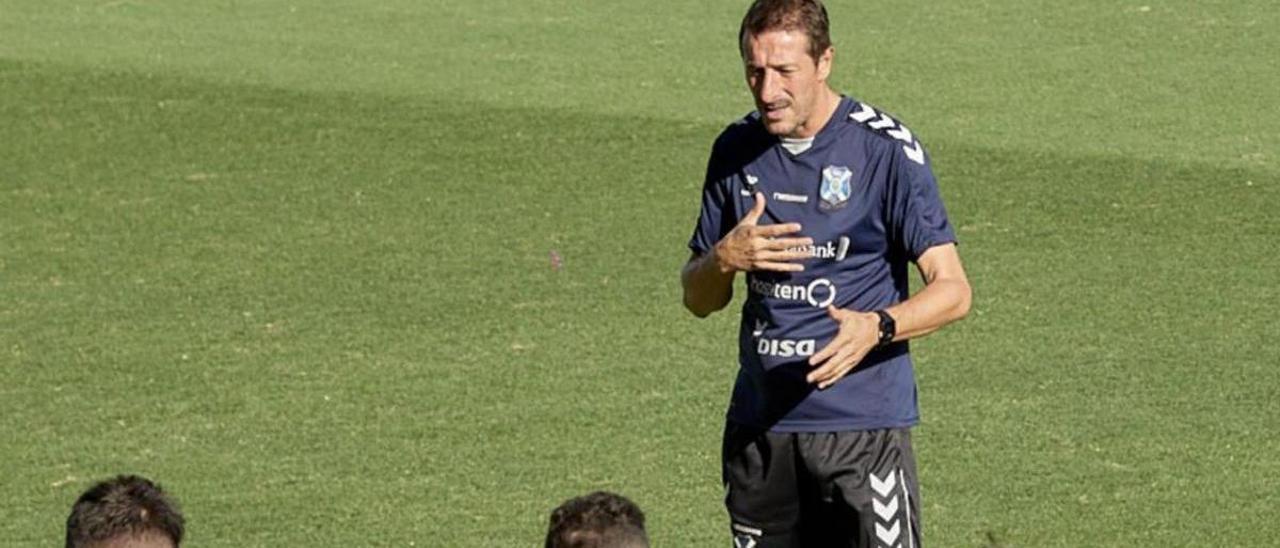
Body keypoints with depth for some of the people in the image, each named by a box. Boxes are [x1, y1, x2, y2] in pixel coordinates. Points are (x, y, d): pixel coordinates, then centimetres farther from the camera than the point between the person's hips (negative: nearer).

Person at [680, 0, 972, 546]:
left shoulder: (885, 149, -7)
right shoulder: (737, 150, 8)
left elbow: (952, 290, -9)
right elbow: (698, 299, 14)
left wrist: (876, 327, -28)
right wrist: (726, 259, -9)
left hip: (862, 424, -5)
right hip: (758, 425, 5)